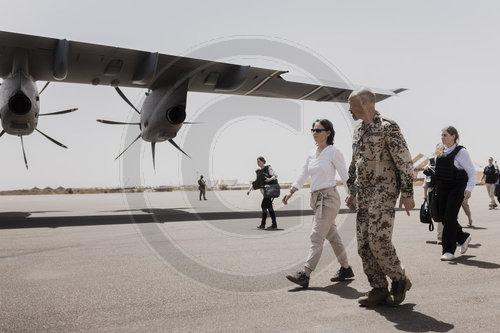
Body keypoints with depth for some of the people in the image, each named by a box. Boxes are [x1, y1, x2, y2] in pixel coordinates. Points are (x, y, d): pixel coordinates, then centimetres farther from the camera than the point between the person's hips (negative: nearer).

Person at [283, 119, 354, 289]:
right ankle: (346, 269, 27)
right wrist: (290, 192, 4)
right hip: (316, 198, 8)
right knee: (332, 235, 14)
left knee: (316, 236, -13)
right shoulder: (312, 153, 13)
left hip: (328, 197, -8)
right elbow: (303, 176, 14)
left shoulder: (333, 152, -6)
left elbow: (345, 176, -5)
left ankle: (305, 275, -16)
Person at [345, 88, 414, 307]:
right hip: (363, 195, 8)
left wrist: (407, 193, -14)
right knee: (364, 244, 4)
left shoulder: (387, 127, -8)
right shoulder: (358, 132, 16)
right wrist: (352, 192, 20)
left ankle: (400, 280, 10)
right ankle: (379, 290, 14)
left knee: (379, 240, -14)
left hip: (384, 192, -8)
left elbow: (405, 162, -11)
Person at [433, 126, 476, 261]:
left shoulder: (461, 152, -7)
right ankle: (463, 238, 32)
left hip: (456, 189, -6)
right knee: (443, 217, 7)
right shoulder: (441, 152, 10)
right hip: (442, 189, 6)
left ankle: (449, 251, -1)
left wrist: (469, 188, -17)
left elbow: (472, 172, -7)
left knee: (450, 218, -10)